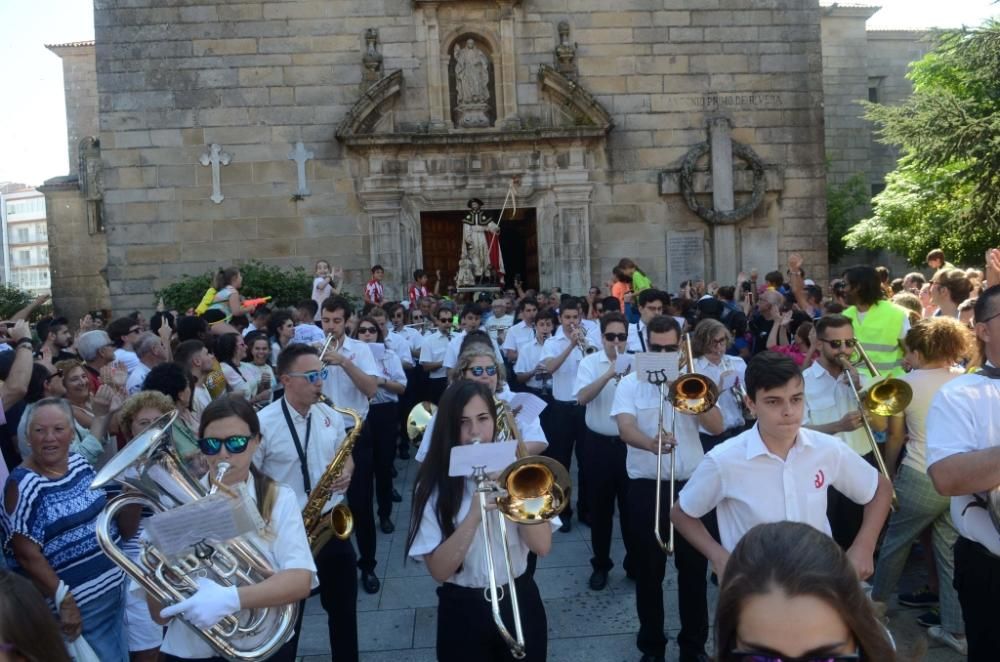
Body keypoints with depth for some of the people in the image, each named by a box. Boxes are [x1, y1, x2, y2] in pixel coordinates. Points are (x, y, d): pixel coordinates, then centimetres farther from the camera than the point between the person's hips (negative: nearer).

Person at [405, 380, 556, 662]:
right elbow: (439, 571, -16)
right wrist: (474, 515, -27)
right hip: (463, 611, -2)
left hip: (519, 601, 2)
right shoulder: (434, 485, -10)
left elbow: (542, 546, -11)